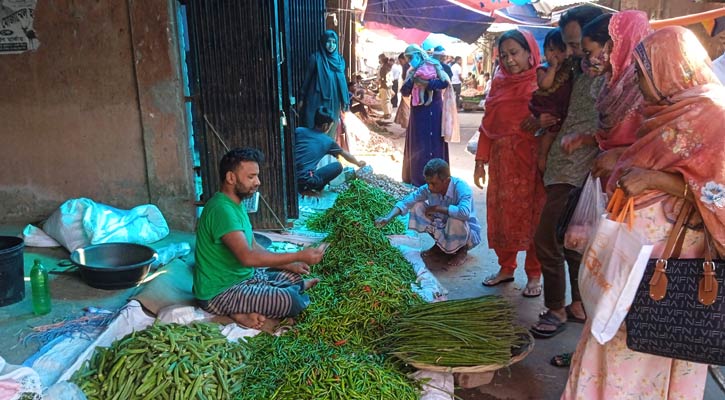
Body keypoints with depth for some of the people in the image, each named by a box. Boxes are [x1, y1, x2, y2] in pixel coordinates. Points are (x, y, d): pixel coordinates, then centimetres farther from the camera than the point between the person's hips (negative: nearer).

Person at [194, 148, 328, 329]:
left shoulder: (236, 205, 8)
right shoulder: (222, 209, -24)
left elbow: (254, 247, 13)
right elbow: (248, 257, -34)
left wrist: (289, 265, 2)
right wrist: (299, 256, -31)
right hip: (219, 293, -10)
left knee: (294, 276, 16)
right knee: (294, 301, -22)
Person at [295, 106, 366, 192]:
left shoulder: (299, 131, 9)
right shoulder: (328, 141, 9)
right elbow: (346, 154, 26)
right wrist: (359, 163, 44)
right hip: (305, 183, -4)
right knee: (338, 166, 10)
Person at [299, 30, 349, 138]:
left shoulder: (339, 60, 7)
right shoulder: (315, 58, -6)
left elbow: (342, 81, 10)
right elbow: (307, 78, -2)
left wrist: (345, 101, 9)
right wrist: (302, 98, -1)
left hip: (333, 102, 4)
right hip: (316, 100, -4)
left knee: (331, 131, 9)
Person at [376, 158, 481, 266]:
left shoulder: (461, 188, -31)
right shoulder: (428, 188, -16)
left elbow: (464, 213, -49)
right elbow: (406, 201, -16)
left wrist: (437, 208, -35)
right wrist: (388, 218, -32)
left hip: (469, 234, -5)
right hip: (444, 229, 5)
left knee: (456, 219, -38)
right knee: (418, 206, -10)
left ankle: (462, 250, -4)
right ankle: (440, 246, 8)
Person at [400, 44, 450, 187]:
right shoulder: (411, 72, 11)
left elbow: (445, 82, -20)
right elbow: (404, 92, 4)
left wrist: (426, 83, -26)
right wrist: (411, 80, -11)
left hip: (433, 111, -5)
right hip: (418, 112, 5)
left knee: (433, 144, -2)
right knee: (417, 145, 7)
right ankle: (417, 178, 15)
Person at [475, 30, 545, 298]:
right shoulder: (499, 82, 9)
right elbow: (488, 122, 10)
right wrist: (481, 160, 8)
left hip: (533, 159, -4)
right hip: (502, 160, 4)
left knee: (532, 215, 2)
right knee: (501, 214, 9)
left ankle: (534, 276, 15)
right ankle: (506, 268, 25)